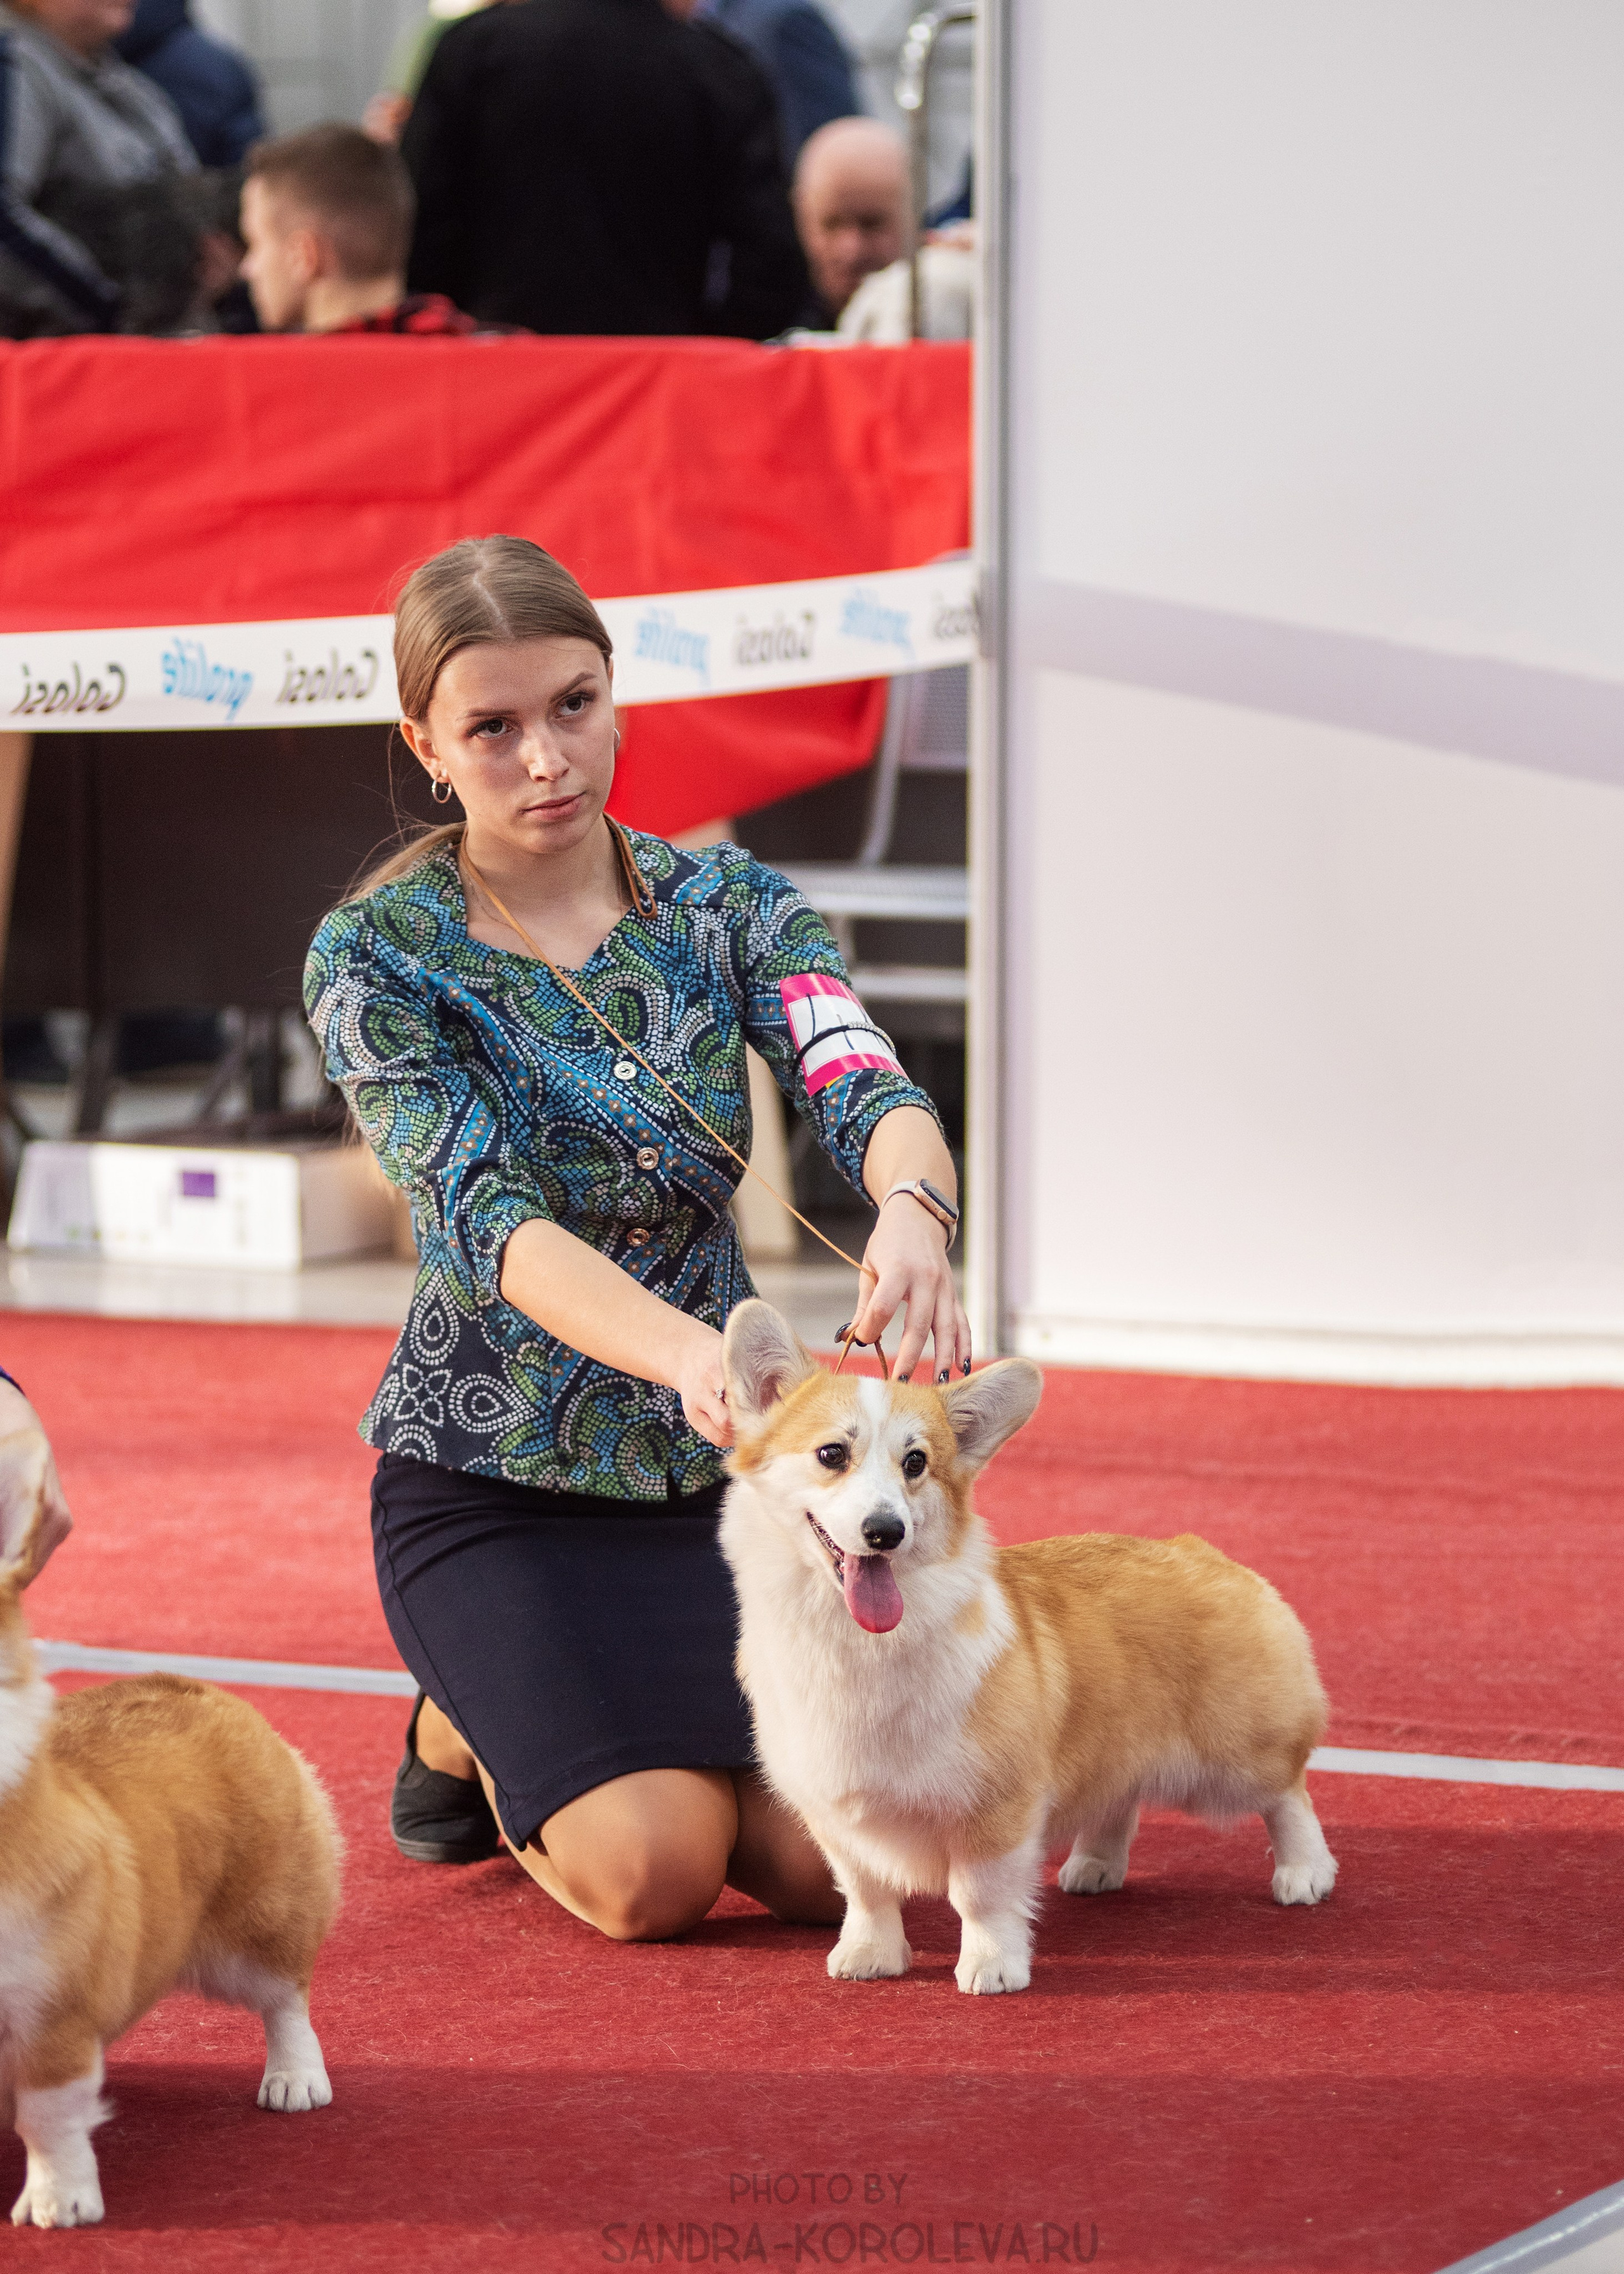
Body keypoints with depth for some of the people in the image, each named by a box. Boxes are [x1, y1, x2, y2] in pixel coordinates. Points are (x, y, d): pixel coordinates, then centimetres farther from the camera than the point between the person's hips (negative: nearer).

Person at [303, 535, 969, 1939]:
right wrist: (685, 1350, -45)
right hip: (495, 1481, -3)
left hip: (716, 1463, 3)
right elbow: (493, 1219, -25)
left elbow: (865, 1087, -20)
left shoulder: (726, 905, -2)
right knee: (655, 1874, -23)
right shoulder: (379, 961, -12)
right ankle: (471, 1726, 12)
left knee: (834, 1858, -15)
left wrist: (911, 1210, -45)